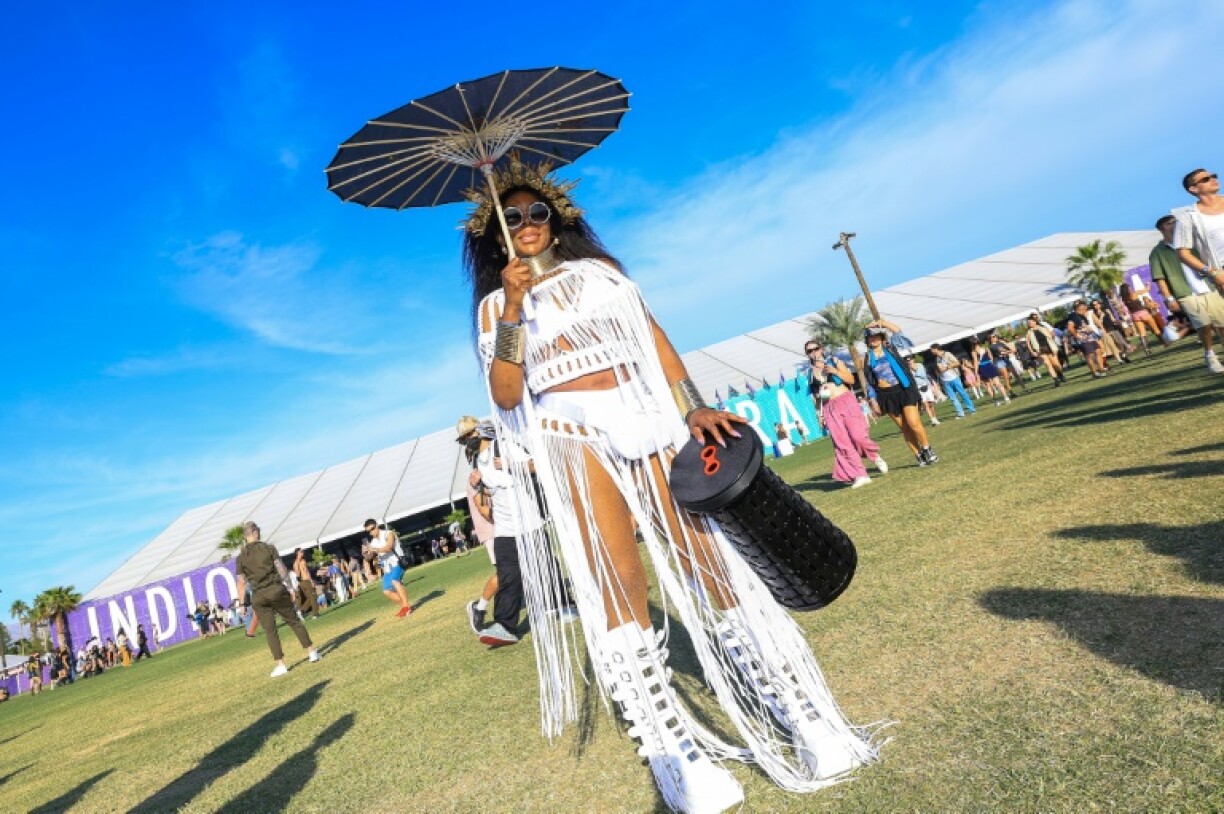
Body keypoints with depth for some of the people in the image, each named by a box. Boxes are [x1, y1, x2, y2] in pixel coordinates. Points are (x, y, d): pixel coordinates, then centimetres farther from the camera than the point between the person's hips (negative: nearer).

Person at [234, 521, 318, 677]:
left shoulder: (240, 557, 2)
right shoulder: (269, 548, -2)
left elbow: (241, 582, 1)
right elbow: (281, 568, -5)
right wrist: (290, 587, 3)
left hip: (258, 596, 1)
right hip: (276, 589, -1)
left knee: (270, 631, 8)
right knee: (294, 621, 11)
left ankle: (280, 664, 8)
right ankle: (312, 652, 14)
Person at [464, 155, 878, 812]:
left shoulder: (598, 269, 22)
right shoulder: (496, 304, 17)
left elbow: (653, 337, 10)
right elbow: (505, 396, 2)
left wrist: (693, 406, -4)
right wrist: (513, 311, -8)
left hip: (647, 414, 2)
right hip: (571, 431, -1)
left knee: (706, 555, -5)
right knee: (616, 580, -13)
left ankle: (798, 715, 6)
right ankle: (672, 752, -8)